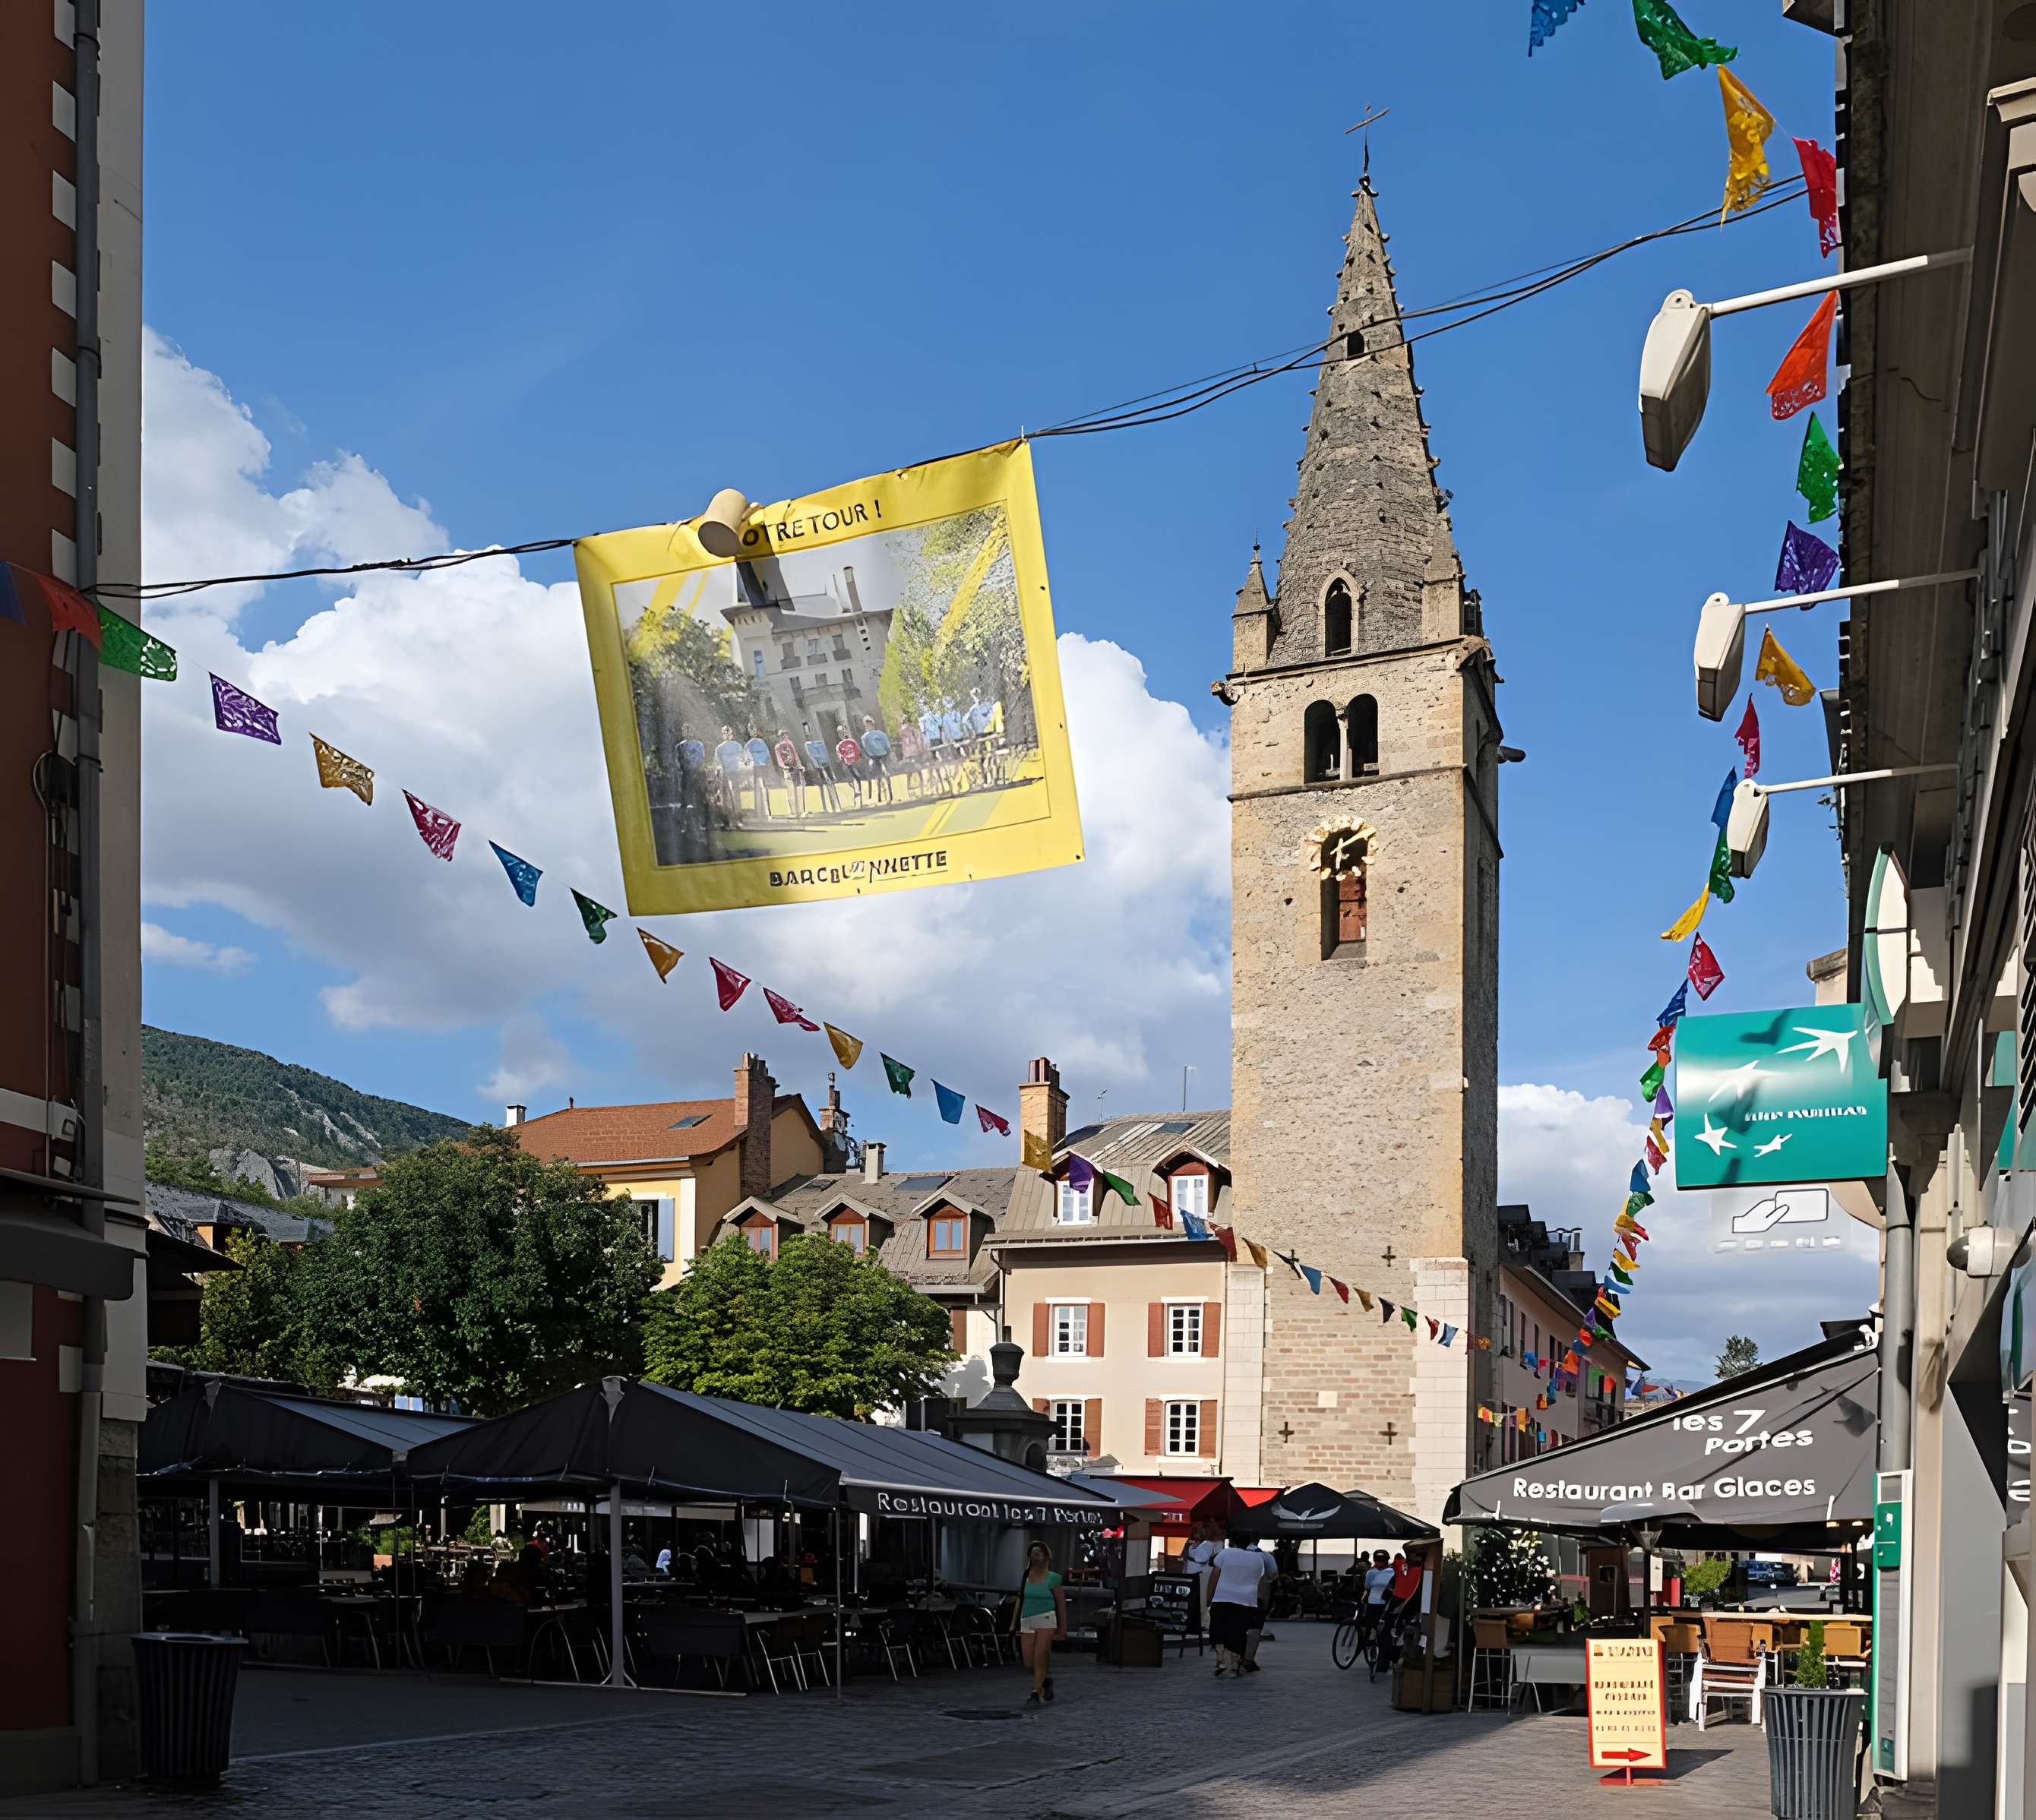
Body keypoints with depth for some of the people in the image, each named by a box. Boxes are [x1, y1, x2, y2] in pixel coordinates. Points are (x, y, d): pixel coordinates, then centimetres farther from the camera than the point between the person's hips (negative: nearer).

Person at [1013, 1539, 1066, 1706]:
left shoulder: (1053, 1578, -1)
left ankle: (1036, 1694, -4)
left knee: (1040, 1659, -10)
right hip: (1027, 1623, 4)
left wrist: (1063, 1626, 1)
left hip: (1045, 1621, -4)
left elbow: (1061, 1603, 2)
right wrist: (1014, 1622, 10)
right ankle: (1046, 1679, 31)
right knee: (1029, 1663, 3)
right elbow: (1020, 1600, 14)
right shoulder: (1026, 1577, 10)